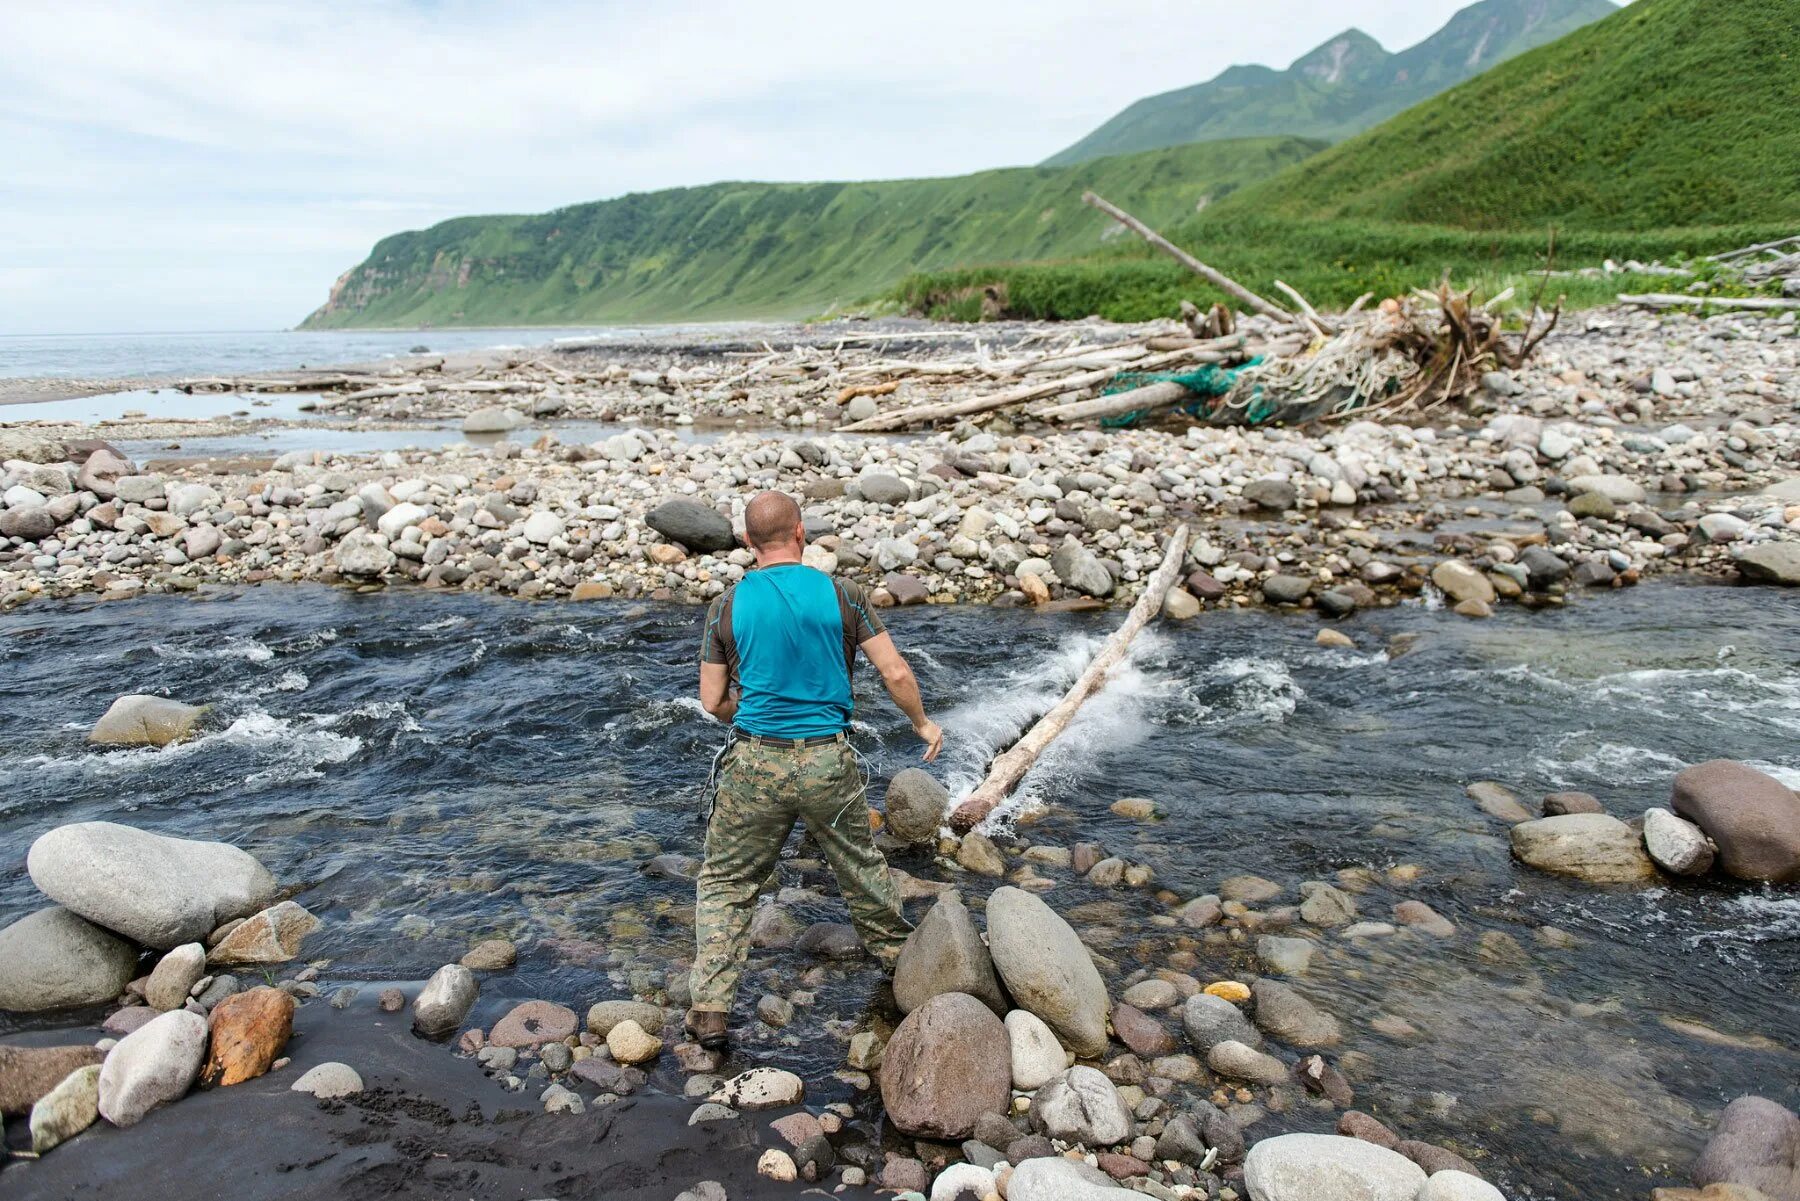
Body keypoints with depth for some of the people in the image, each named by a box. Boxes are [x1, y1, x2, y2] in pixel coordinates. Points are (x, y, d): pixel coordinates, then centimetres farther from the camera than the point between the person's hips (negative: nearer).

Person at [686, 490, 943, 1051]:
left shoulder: (728, 605, -3)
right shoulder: (841, 594, -4)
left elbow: (713, 701, 2)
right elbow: (896, 673, -4)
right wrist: (922, 723, 13)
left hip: (755, 762, -1)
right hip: (828, 760, 1)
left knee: (725, 883, 13)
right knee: (860, 865, 24)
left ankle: (710, 1012, 11)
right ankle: (894, 950, 46)